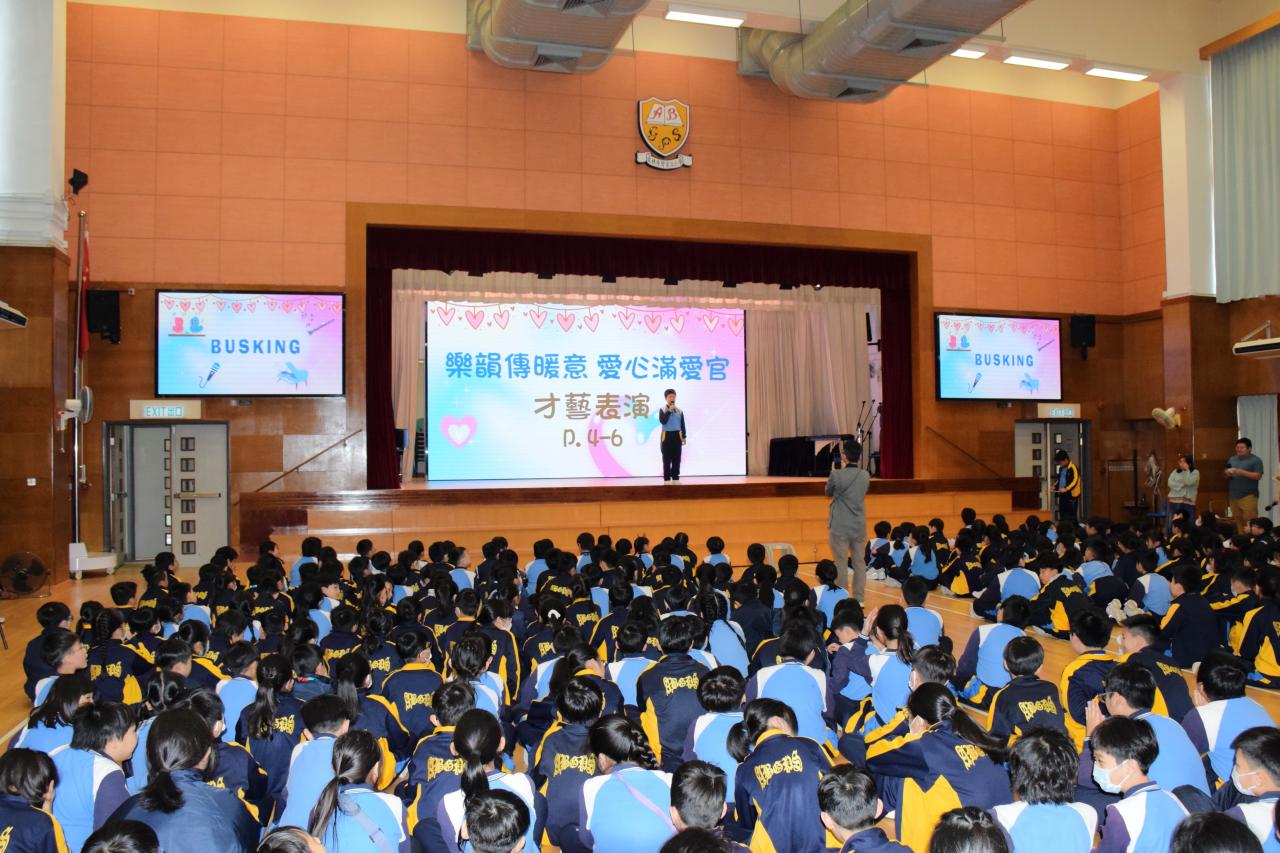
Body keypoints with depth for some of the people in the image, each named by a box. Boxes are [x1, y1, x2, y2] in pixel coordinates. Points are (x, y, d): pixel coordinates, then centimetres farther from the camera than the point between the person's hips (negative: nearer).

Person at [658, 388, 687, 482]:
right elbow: (662, 421, -17)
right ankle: (667, 478, 5)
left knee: (676, 458, 6)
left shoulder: (679, 410, 7)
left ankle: (675, 477, 13)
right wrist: (669, 411, -18)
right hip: (667, 435, -3)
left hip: (677, 435, 3)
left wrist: (684, 437, 7)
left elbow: (683, 424, 10)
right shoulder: (663, 409, -3)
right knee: (667, 459, 0)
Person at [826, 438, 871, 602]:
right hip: (859, 527, 4)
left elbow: (828, 493, 1)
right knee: (859, 562, 13)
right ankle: (859, 599, 18)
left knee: (841, 563, 4)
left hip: (840, 527, -4)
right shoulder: (866, 476, -1)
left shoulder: (837, 475, -16)